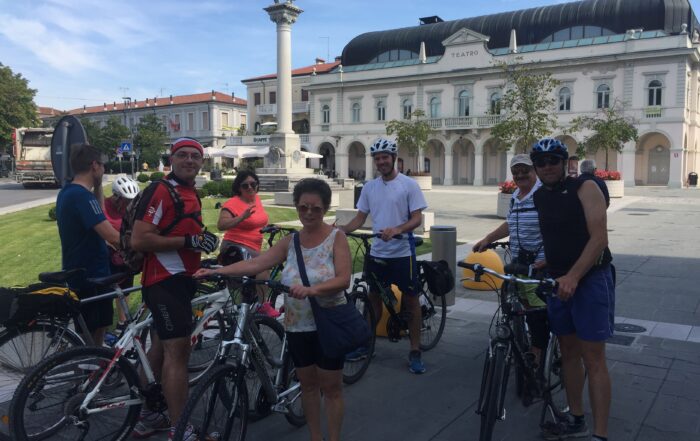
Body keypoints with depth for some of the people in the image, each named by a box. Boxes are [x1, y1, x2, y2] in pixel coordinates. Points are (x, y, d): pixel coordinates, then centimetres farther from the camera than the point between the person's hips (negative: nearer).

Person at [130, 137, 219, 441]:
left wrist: (204, 241, 11)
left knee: (160, 348, 17)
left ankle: (147, 416, 30)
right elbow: (139, 240, -21)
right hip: (164, 280, -10)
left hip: (180, 279, 10)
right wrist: (187, 241, -22)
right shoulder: (160, 191, -14)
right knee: (178, 350, -11)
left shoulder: (191, 194, 15)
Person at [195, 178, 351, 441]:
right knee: (308, 384, 15)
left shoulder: (336, 238, -8)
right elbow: (255, 264, -5)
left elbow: (344, 280, -20)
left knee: (331, 388, 6)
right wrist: (217, 271, -16)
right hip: (297, 326, 4)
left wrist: (311, 289, -36)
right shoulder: (290, 242, 4)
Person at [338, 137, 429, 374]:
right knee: (374, 298, 14)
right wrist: (340, 229, -9)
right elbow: (360, 218, 9)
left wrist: (396, 229, -30)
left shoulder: (409, 185, -7)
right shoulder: (369, 187, 7)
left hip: (402, 252, -4)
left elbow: (417, 218, -11)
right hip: (377, 253, 5)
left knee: (411, 300, 3)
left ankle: (415, 352, 12)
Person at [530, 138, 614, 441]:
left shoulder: (585, 189, -9)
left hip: (590, 280, -6)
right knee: (568, 352, 13)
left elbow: (599, 238, -17)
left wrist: (573, 276, -26)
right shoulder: (539, 198, 9)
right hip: (559, 281, 6)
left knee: (593, 358, -6)